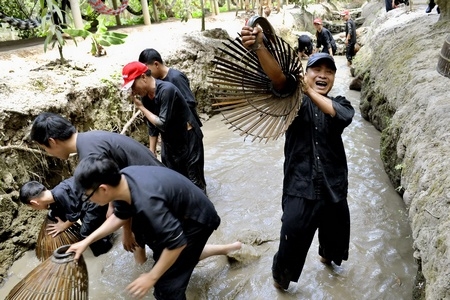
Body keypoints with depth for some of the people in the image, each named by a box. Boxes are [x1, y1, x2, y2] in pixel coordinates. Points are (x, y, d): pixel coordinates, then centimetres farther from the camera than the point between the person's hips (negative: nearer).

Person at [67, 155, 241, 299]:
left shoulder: (147, 202, -40)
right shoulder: (122, 180, -14)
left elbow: (177, 243, -31)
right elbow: (119, 216, 6)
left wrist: (151, 277, -19)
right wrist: (87, 241, 3)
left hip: (197, 220, -8)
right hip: (180, 213, 9)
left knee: (166, 282, -3)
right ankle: (226, 248, 40)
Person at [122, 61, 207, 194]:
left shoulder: (166, 90, -26)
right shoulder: (145, 97, -3)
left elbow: (162, 124, -28)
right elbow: (152, 126, 6)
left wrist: (141, 108, -18)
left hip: (188, 141, -7)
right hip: (169, 143, 7)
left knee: (195, 182, 4)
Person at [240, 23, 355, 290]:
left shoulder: (341, 104, 6)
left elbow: (341, 115, -20)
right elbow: (278, 77, -24)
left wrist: (310, 90, -23)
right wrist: (259, 46, -42)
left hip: (334, 190, 4)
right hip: (299, 191, -3)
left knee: (335, 237, 25)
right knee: (291, 246, 0)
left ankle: (327, 256, 60)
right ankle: (281, 278, 32)